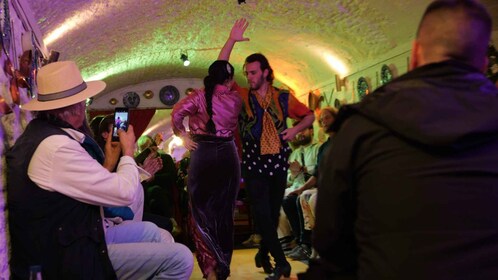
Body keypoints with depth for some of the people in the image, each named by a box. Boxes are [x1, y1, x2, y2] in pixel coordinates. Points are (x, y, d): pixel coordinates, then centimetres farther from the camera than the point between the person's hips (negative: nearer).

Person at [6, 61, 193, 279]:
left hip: (55, 247, 10)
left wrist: (109, 163, 14)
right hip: (66, 262, -10)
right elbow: (125, 192, -18)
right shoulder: (58, 147, -24)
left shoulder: (39, 133, 8)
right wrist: (128, 151, -1)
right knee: (179, 259, -10)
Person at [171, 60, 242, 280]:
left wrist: (184, 137, -2)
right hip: (227, 155, 2)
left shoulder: (199, 96, -3)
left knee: (202, 211, 5)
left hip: (202, 154, -2)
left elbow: (177, 114, -17)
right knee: (225, 211, 10)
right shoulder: (235, 99, 4)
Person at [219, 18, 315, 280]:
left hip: (278, 162, 2)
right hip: (253, 163, -2)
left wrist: (295, 129, -5)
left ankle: (263, 254, 30)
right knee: (262, 213, -8)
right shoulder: (242, 96, 1)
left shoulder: (283, 97, 4)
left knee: (274, 212, 11)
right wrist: (231, 40, -15)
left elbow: (309, 115, 15)